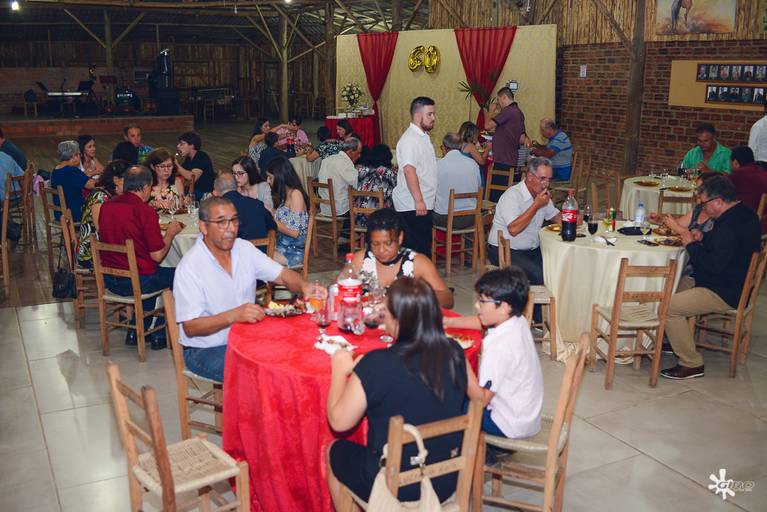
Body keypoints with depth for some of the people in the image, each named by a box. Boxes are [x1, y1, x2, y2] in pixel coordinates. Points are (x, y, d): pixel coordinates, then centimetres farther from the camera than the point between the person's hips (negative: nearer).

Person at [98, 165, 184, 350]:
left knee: (156, 274, 31)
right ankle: (159, 334, 22)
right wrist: (170, 233, 1)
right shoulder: (145, 211, -18)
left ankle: (135, 332, 30)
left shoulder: (106, 206, 3)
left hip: (109, 280, 7)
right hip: (137, 282, -7)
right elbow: (157, 256, -15)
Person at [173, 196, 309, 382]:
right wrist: (234, 315, -34)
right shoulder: (190, 267, -17)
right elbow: (190, 328, -19)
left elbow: (282, 275, 3)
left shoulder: (244, 248, 3)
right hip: (205, 350, -6)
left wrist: (304, 286, -21)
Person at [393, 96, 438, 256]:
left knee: (424, 246, 14)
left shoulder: (423, 136, 17)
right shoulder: (410, 140, -16)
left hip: (423, 203, 10)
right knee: (418, 248, -7)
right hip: (413, 206, -10)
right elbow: (409, 170, -25)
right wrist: (418, 201, -30)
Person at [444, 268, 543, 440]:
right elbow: (482, 322, 15)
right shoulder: (517, 321, -5)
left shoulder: (500, 347, -31)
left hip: (511, 425, -9)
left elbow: (481, 399, -29)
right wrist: (449, 322, 3)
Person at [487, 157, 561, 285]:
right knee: (541, 275, -29)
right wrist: (536, 205, -24)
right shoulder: (512, 195, -17)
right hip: (504, 251, -8)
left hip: (533, 250, 8)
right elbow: (513, 229, -29)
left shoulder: (541, 194, 10)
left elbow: (556, 216, 22)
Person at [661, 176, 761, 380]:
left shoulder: (730, 226, -28)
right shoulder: (742, 213, 7)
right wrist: (703, 238, 6)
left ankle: (692, 364, -9)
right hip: (729, 282, 12)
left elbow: (714, 265, -29)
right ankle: (673, 340, 29)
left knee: (668, 307, -21)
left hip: (724, 294, -11)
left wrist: (691, 245, -16)